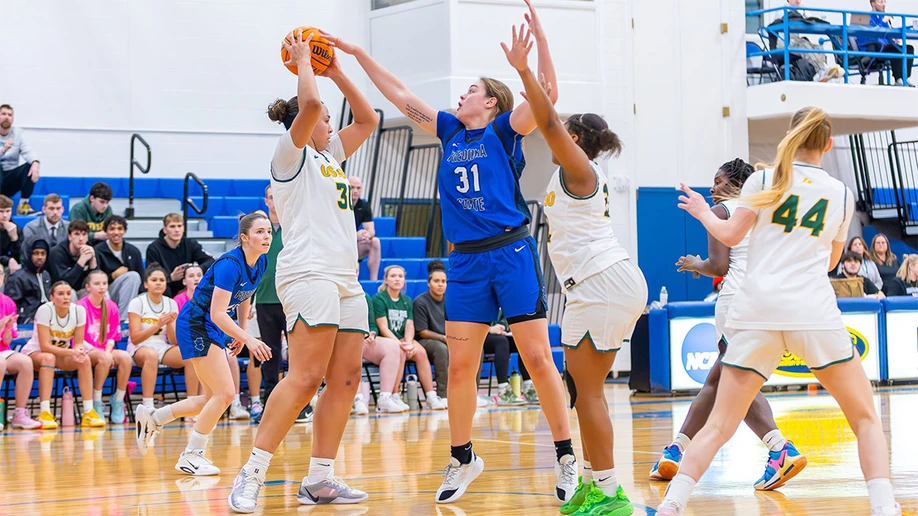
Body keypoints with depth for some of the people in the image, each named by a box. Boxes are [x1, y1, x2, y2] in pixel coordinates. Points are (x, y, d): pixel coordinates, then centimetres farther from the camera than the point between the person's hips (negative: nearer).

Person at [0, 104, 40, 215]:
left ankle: (23, 205, -20)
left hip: (10, 180, 3)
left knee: (31, 166, -21)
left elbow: (27, 152, -10)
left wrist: (35, 163, -33)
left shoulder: (17, 133, 5)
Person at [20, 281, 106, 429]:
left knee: (84, 359, -24)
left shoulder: (79, 310, -11)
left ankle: (88, 412, -24)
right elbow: (45, 346, -27)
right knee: (48, 358, -38)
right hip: (34, 353, -4)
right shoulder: (45, 310, -24)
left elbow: (78, 343, -6)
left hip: (61, 353, 4)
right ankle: (45, 414, -43)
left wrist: (78, 351, -30)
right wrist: (71, 352, -37)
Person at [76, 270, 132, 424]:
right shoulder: (81, 306, -7)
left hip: (105, 350, 5)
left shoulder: (111, 307, 8)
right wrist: (101, 353, -19)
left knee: (126, 358, -27)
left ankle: (118, 401, -13)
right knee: (104, 358, -37)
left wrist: (108, 351, -11)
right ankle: (96, 404, -23)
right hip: (86, 352, -5)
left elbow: (112, 336, 11)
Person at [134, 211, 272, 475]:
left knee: (212, 399, 13)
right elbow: (217, 313, -32)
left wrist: (241, 334, 17)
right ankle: (191, 456, -4)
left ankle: (152, 417, 28)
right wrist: (248, 339, -41)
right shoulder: (230, 264, -26)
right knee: (225, 393, -15)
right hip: (196, 326, -9)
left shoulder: (260, 263, -1)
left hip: (215, 331, 9)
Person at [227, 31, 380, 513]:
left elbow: (367, 119, 29)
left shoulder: (330, 155, 25)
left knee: (345, 379, 2)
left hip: (346, 279, 9)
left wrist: (336, 72, 23)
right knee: (305, 377, -18)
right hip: (309, 274, -9)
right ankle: (251, 475, -18)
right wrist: (302, 61, 0)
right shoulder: (291, 153, 2)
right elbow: (308, 103, -15)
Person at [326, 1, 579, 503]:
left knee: (538, 357, -6)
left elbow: (545, 94, -14)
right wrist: (357, 53, 16)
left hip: (511, 253, -5)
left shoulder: (504, 131, 1)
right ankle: (462, 458, 15)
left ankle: (566, 457, 2)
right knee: (459, 366, 2)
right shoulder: (451, 132, 15)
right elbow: (401, 96, 18)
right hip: (465, 261, 5)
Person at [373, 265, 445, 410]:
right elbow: (383, 327, -11)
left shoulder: (407, 301, 17)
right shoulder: (379, 299, -1)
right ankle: (393, 397, -31)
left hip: (402, 340, 5)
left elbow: (409, 325, 4)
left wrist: (408, 343, -18)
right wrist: (400, 344, -23)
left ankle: (431, 397, -26)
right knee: (399, 352, -35)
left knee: (420, 351, -25)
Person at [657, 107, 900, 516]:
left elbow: (730, 235, 5)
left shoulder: (764, 179, 8)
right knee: (865, 417, 9)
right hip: (815, 312, 0)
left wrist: (703, 212, 24)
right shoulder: (841, 194, 14)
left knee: (719, 425, 3)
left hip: (757, 311, 1)